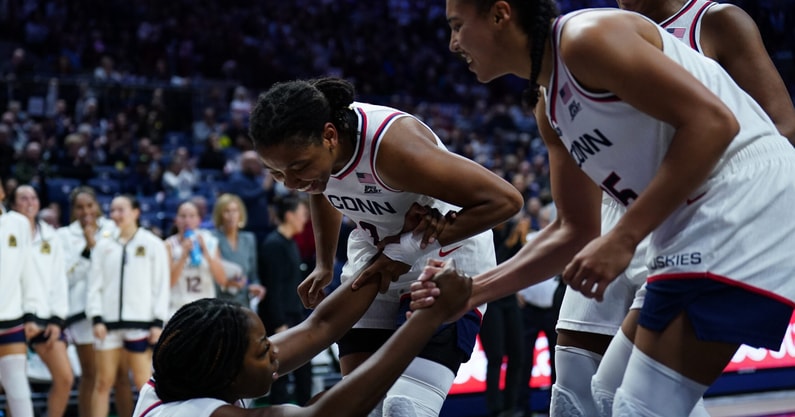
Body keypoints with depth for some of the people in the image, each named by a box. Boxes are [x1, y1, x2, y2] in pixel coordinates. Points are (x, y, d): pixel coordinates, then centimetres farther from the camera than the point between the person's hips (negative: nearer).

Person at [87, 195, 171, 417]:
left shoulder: (153, 244, 4)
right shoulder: (103, 245, 11)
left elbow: (161, 284, 2)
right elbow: (95, 284, 9)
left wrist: (158, 322, -5)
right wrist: (96, 318, -2)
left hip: (140, 322, -3)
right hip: (108, 321, 3)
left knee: (144, 382, -4)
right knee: (103, 381, 3)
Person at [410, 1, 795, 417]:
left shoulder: (586, 37, -12)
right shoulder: (550, 110, 18)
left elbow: (713, 121, -18)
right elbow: (575, 230, 24)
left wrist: (623, 238, -20)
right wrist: (475, 290, 18)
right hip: (693, 234, 10)